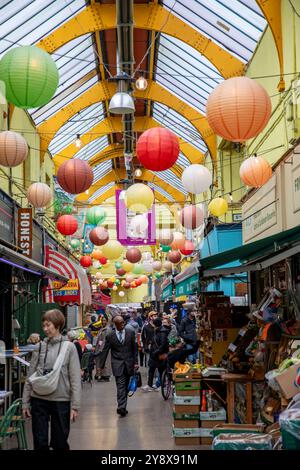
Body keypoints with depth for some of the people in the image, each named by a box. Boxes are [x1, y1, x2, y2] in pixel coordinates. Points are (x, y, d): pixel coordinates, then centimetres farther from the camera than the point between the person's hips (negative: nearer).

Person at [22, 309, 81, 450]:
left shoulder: (69, 347, -3)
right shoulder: (39, 347, 5)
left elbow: (75, 379, -5)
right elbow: (30, 376, 8)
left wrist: (75, 405, -9)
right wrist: (25, 403, 6)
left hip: (61, 401, -2)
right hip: (39, 400, 2)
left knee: (60, 442, 7)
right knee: (40, 442, 5)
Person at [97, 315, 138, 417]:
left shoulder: (130, 332, 3)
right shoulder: (110, 336, -1)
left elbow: (134, 348, 6)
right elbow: (105, 351, 2)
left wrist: (135, 362, 2)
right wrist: (101, 366, 1)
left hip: (129, 363, 2)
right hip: (117, 364, -2)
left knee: (125, 386, 8)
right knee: (120, 386, -13)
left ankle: (122, 407, 15)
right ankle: (122, 407, -19)